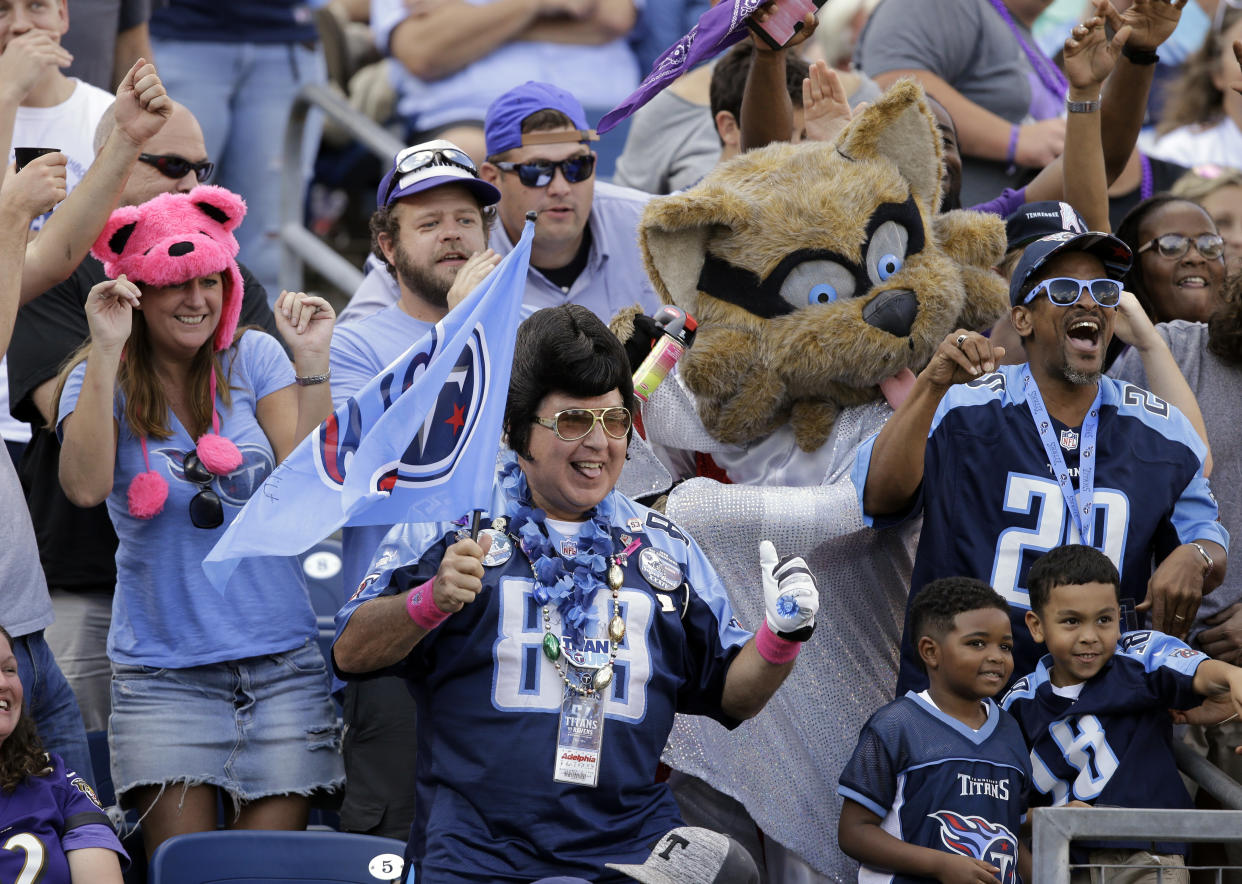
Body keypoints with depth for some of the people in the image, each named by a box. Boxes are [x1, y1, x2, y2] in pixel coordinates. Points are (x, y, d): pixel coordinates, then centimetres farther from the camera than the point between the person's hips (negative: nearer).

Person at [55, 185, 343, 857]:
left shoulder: (254, 360, 4)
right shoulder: (100, 379, 1)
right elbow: (86, 486, -20)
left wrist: (312, 361, -15)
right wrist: (106, 352, -23)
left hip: (282, 658, 1)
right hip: (163, 669, -1)